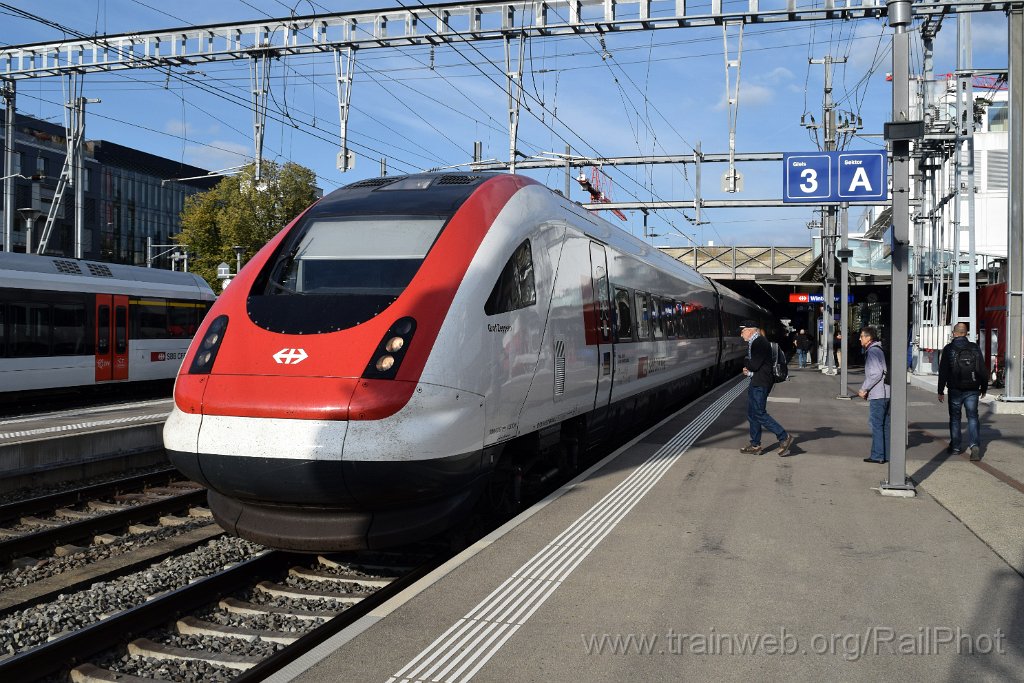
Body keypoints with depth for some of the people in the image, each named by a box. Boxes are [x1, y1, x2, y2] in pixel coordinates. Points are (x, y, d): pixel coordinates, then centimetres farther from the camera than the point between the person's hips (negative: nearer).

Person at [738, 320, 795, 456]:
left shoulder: (759, 343, -17)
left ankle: (784, 437, -5)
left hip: (761, 383, -11)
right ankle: (755, 445, 18)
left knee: (759, 414, -10)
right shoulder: (753, 342, 16)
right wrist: (749, 369, -2)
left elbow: (754, 365, -20)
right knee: (752, 414, 13)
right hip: (756, 383, 11)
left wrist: (746, 364, -1)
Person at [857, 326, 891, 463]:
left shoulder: (872, 351, -12)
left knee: (875, 424, -5)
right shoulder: (879, 350, 19)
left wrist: (864, 389, -13)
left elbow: (876, 373, -21)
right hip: (886, 393, 10)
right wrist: (867, 390, 17)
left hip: (878, 394, -10)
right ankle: (887, 454, 16)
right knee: (885, 424, 12)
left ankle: (877, 455, -4)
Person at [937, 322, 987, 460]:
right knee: (972, 417, 4)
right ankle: (974, 445, -13)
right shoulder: (975, 348, 2)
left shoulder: (948, 349, -5)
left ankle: (955, 447, 16)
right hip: (972, 390, 1)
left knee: (955, 418, 10)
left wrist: (940, 391, 0)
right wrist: (984, 388, 16)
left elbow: (943, 372, -5)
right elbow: (982, 370, 5)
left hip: (955, 390, -1)